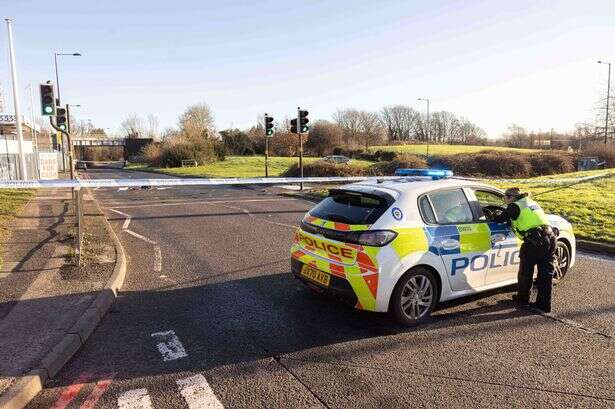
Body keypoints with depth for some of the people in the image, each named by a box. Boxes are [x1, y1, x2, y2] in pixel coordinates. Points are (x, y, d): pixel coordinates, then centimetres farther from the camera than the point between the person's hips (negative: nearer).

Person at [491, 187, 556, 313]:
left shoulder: (515, 206, 0)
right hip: (550, 237, 7)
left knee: (526, 272, 12)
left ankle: (522, 298, 27)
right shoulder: (533, 203, 23)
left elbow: (500, 219, 2)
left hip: (535, 240, -7)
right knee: (546, 273, 10)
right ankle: (544, 305, 15)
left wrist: (491, 219, 21)